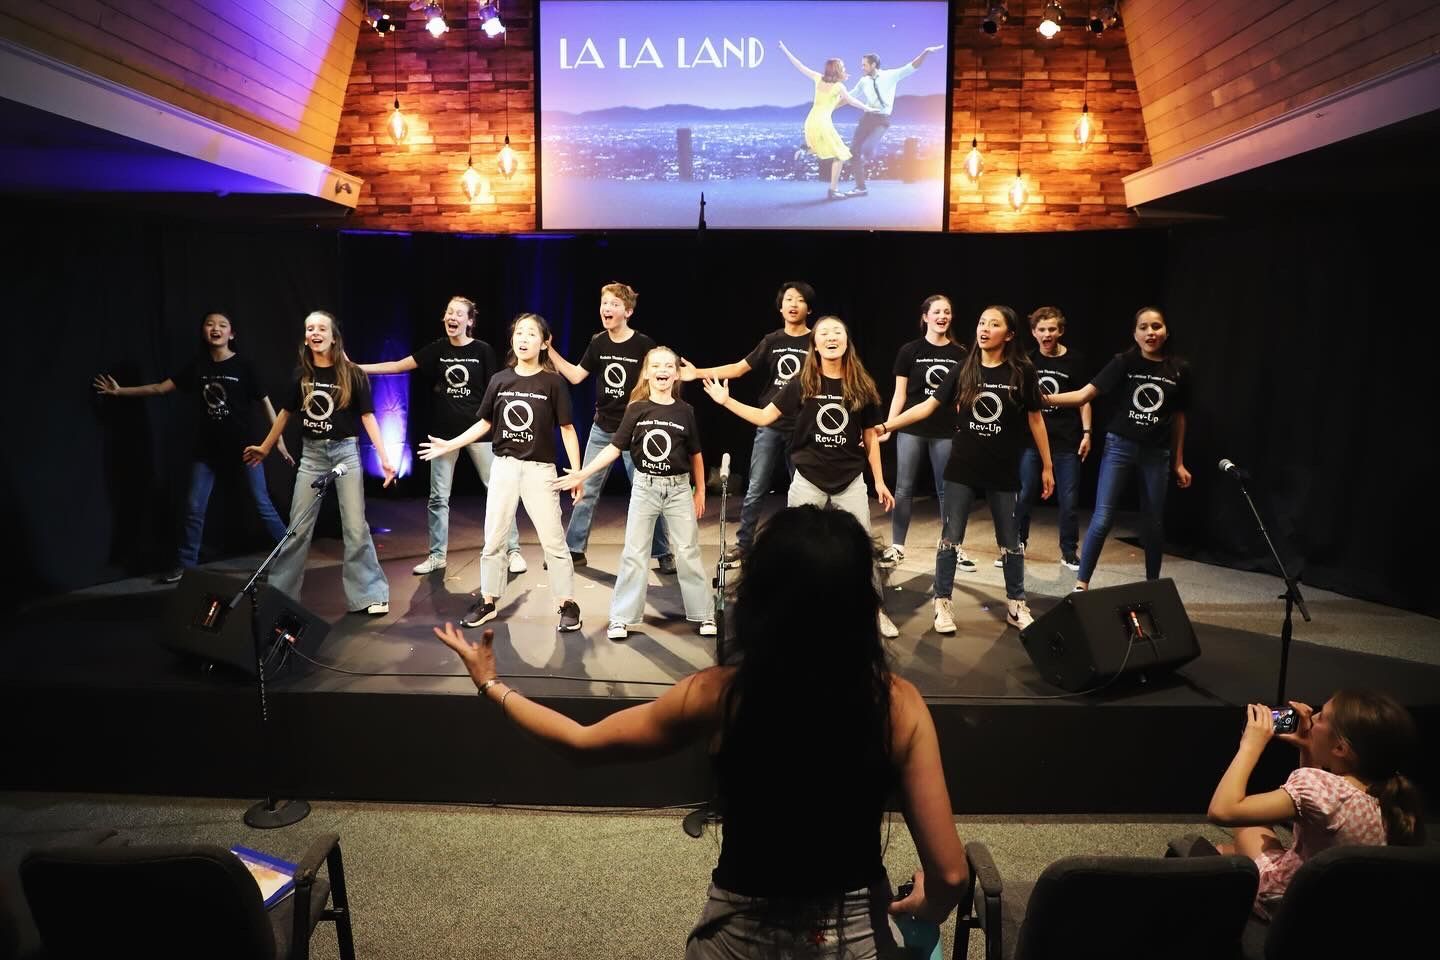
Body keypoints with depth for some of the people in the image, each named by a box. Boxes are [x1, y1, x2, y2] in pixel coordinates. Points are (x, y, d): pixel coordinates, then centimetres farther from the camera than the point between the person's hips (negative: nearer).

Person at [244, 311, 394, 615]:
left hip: (345, 451, -3)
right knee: (298, 527, 9)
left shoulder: (352, 374, -7)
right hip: (311, 453, 3)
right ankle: (279, 593, 20)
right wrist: (265, 448, 22)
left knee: (355, 527, -2)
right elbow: (285, 413, 15)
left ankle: (369, 595, 6)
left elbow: (367, 416, -8)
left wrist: (384, 459, -15)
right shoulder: (301, 374, 3)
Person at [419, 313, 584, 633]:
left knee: (553, 541, 0)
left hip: (539, 469, -3)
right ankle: (488, 602, 24)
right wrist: (450, 445, 7)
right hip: (504, 466, 3)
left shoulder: (553, 382, -6)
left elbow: (567, 429, -4)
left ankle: (568, 604, 12)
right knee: (493, 540, 10)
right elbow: (485, 423, 12)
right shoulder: (500, 380, 3)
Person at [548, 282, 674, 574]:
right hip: (602, 429, 5)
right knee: (586, 490, 9)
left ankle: (663, 554, 12)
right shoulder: (598, 343, 2)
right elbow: (575, 376, 5)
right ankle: (574, 550, 21)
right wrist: (549, 350, -1)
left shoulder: (643, 344, -12)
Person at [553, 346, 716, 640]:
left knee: (688, 553, 5)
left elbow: (695, 453, 7)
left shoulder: (685, 410, -2)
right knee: (634, 553, 5)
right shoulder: (637, 409, -4)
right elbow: (615, 448, -5)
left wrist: (700, 490, 9)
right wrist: (583, 473, -13)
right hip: (644, 486, 0)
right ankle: (621, 618, 13)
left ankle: (705, 614, 17)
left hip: (679, 488, 0)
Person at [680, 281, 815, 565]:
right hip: (769, 425, 2)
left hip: (802, 428, -2)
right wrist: (699, 373, -5)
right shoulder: (772, 341, 7)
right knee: (755, 489, 4)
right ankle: (742, 544, 13)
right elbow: (739, 367, 4)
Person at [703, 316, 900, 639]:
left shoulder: (861, 386, -1)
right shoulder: (802, 383, -4)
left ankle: (876, 610, 22)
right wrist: (726, 401, -11)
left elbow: (870, 437, 6)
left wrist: (879, 480, 6)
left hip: (851, 480, 1)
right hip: (809, 479, 0)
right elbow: (764, 417, -2)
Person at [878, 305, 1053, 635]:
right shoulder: (964, 370, -1)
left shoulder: (1022, 372, -6)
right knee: (951, 537, 4)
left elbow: (1035, 419, 1)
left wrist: (1047, 466, 3)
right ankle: (942, 604, 16)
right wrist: (886, 425, -8)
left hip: (1003, 471, -1)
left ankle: (1016, 605, 26)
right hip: (962, 468, 1)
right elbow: (928, 405, -1)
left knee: (1010, 541, 11)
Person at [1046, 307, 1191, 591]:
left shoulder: (1179, 369, 1)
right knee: (1102, 519, -8)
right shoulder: (1124, 362, -6)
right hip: (1120, 446, -2)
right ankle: (1081, 585, 0)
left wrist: (1179, 462, 11)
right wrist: (1045, 399, -27)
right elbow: (1084, 394, -12)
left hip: (1157, 453, 2)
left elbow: (1178, 417, 10)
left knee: (1154, 523, 10)